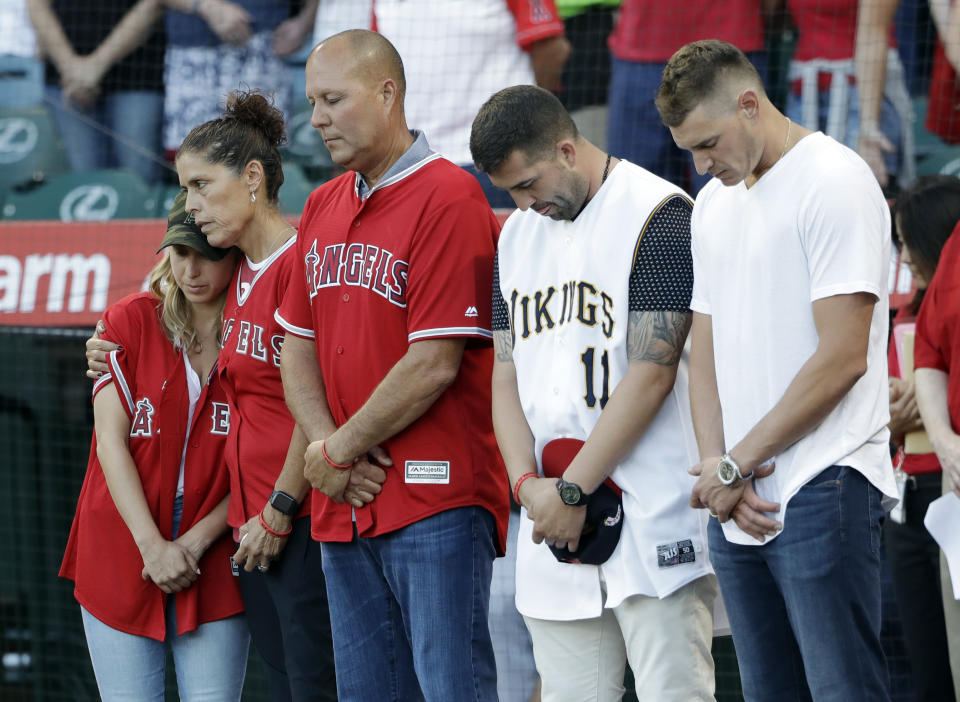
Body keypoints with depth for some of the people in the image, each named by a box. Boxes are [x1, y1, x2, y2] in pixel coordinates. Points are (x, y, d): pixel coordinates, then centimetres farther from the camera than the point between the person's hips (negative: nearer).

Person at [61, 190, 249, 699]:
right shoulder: (129, 322, 2)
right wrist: (152, 545, -13)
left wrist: (197, 541, -11)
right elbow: (110, 440, -4)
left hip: (214, 557, 0)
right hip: (122, 555, 0)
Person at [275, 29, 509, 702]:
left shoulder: (450, 198, -10)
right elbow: (298, 345, 17)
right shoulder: (324, 206, 16)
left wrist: (339, 451, -7)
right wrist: (325, 442, -2)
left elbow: (435, 364, -15)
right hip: (345, 506, 8)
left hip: (436, 499, -8)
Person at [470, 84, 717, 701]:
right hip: (553, 526, 7)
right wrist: (529, 484, -2)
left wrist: (572, 490, -11)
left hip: (653, 518, -7)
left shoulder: (659, 215, -7)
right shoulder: (517, 236, 17)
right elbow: (507, 376, 15)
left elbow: (650, 373, -13)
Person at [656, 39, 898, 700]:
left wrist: (735, 465, -9)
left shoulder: (835, 182, -8)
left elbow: (842, 357, -14)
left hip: (822, 492, -8)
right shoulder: (713, 204, 18)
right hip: (737, 502, 8)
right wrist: (717, 466, 0)